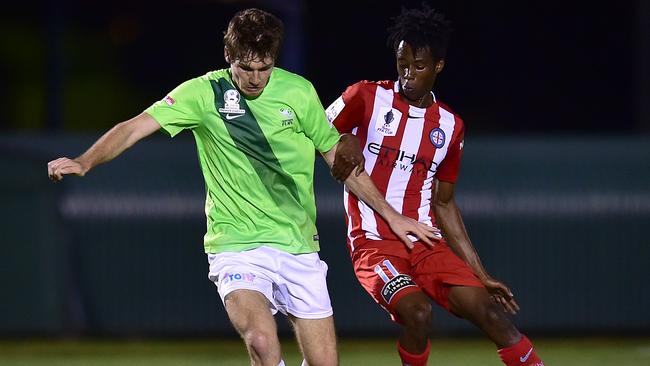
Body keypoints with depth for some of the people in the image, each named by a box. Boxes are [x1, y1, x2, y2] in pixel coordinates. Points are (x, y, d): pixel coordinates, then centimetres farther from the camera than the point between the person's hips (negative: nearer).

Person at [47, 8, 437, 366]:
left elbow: (341, 159, 14)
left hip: (299, 247, 3)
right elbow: (136, 128, -12)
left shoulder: (299, 92, 2)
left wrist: (391, 215, 18)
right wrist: (84, 162, -29)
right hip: (237, 246, -3)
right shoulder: (205, 93, -5)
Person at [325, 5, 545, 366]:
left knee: (494, 314, -11)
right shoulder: (366, 98, -1)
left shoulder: (450, 126, 11)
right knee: (418, 313, -30)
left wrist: (481, 274, 17)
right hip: (375, 242, -4)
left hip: (427, 244, 4)